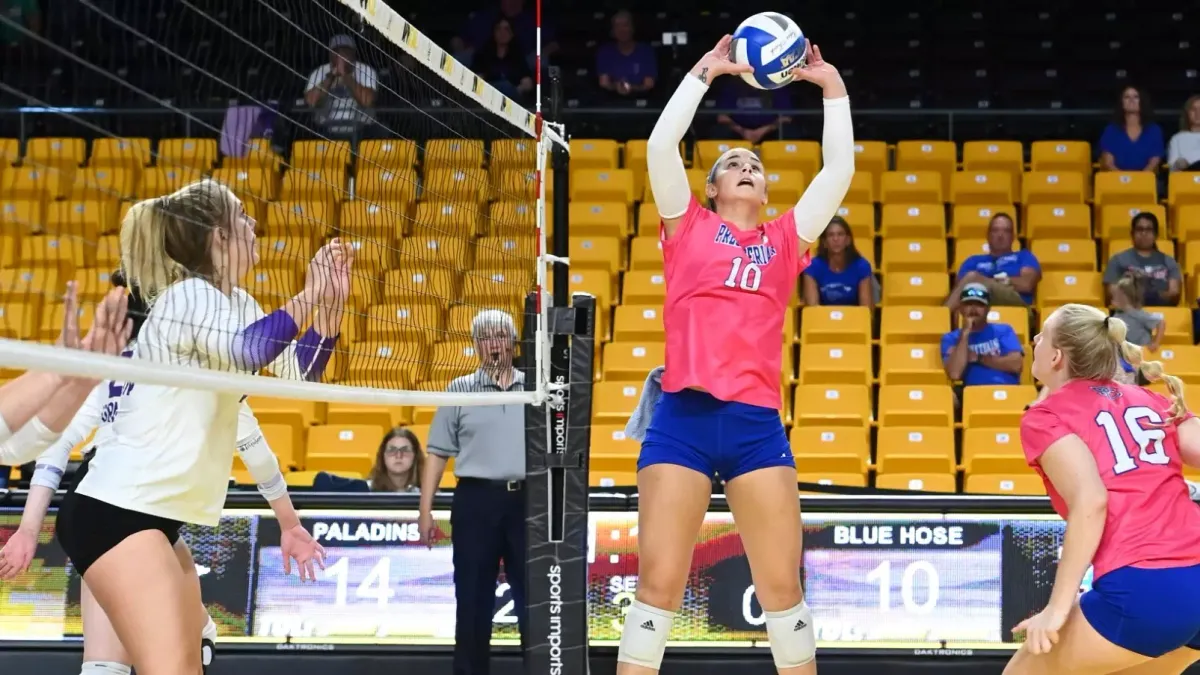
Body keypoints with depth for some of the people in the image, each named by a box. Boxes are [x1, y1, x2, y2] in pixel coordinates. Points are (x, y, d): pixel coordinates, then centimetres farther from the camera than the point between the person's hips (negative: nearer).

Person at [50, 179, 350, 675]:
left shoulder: (237, 303, 14)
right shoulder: (188, 295, -13)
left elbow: (293, 374, 19)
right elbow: (249, 351, -32)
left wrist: (331, 304, 8)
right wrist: (308, 297, -21)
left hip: (155, 516, 10)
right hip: (113, 510, -10)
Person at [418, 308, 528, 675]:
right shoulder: (459, 391, 7)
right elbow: (437, 454, 5)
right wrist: (425, 509, -2)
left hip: (526, 500, 1)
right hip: (476, 499, -1)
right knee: (473, 597, 2)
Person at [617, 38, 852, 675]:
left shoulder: (785, 239, 18)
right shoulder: (689, 226, 12)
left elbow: (839, 170, 15)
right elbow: (661, 144, 2)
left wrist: (833, 88, 15)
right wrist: (704, 73, 6)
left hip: (757, 421, 2)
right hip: (683, 414, -2)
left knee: (782, 587, 4)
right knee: (659, 584, -4)